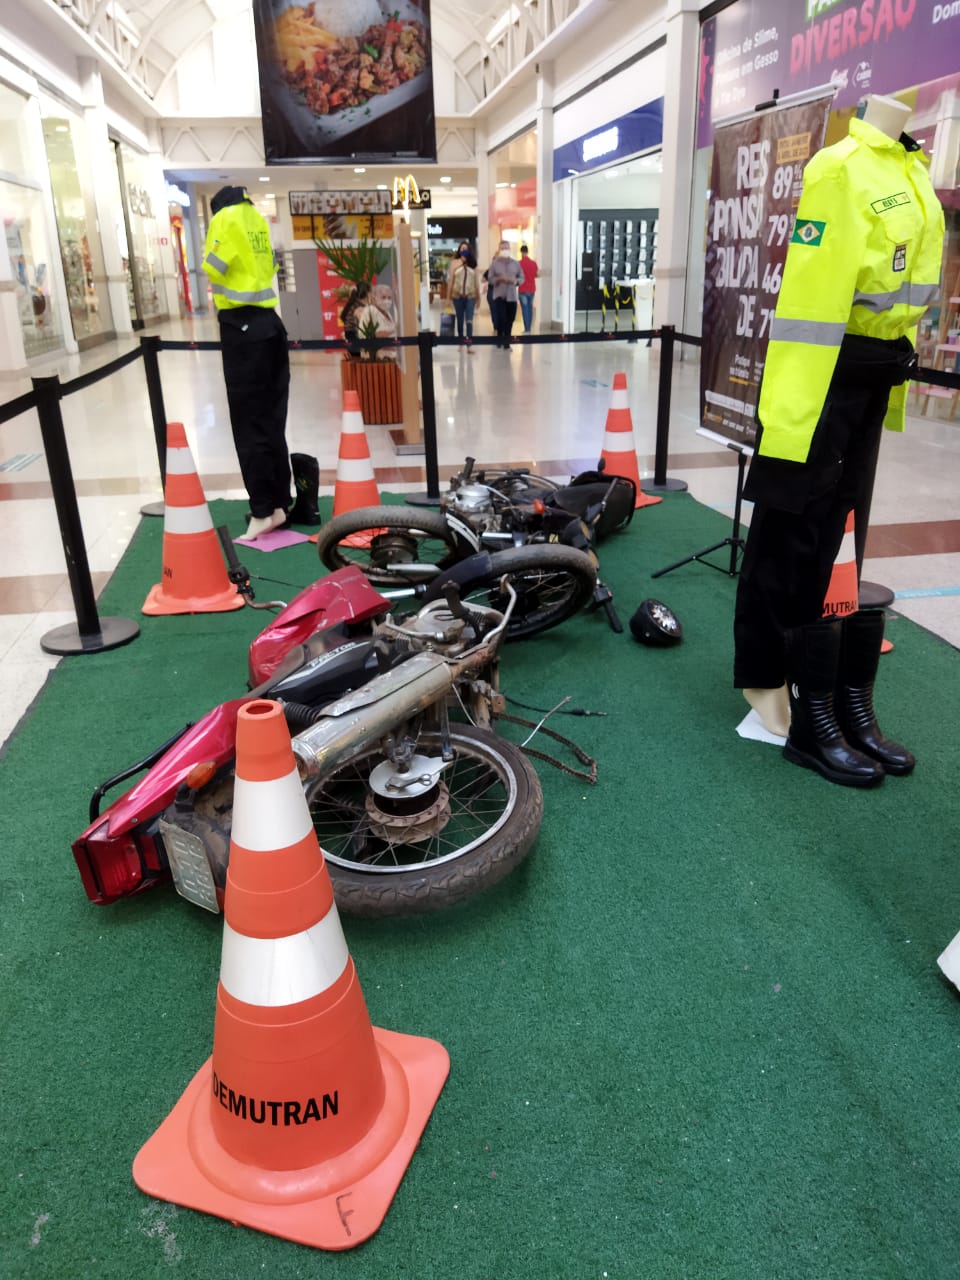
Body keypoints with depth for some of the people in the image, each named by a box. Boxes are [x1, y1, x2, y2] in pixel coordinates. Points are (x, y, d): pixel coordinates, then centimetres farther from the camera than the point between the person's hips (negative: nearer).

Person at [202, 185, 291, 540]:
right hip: (269, 323, 7)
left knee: (249, 426, -4)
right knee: (272, 423, 9)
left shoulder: (224, 219, -4)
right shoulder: (258, 219, 15)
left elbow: (213, 270, -9)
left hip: (242, 326, -7)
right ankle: (279, 505, 13)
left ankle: (263, 511, -5)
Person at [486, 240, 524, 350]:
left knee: (509, 321, 4)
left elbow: (522, 278, 9)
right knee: (501, 319, -11)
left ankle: (506, 343, 14)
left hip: (512, 296, 3)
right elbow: (490, 279, -1)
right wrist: (499, 279, -19)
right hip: (499, 295, -2)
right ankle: (499, 339, 8)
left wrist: (515, 281, -12)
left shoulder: (516, 263, 8)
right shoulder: (494, 263, 2)